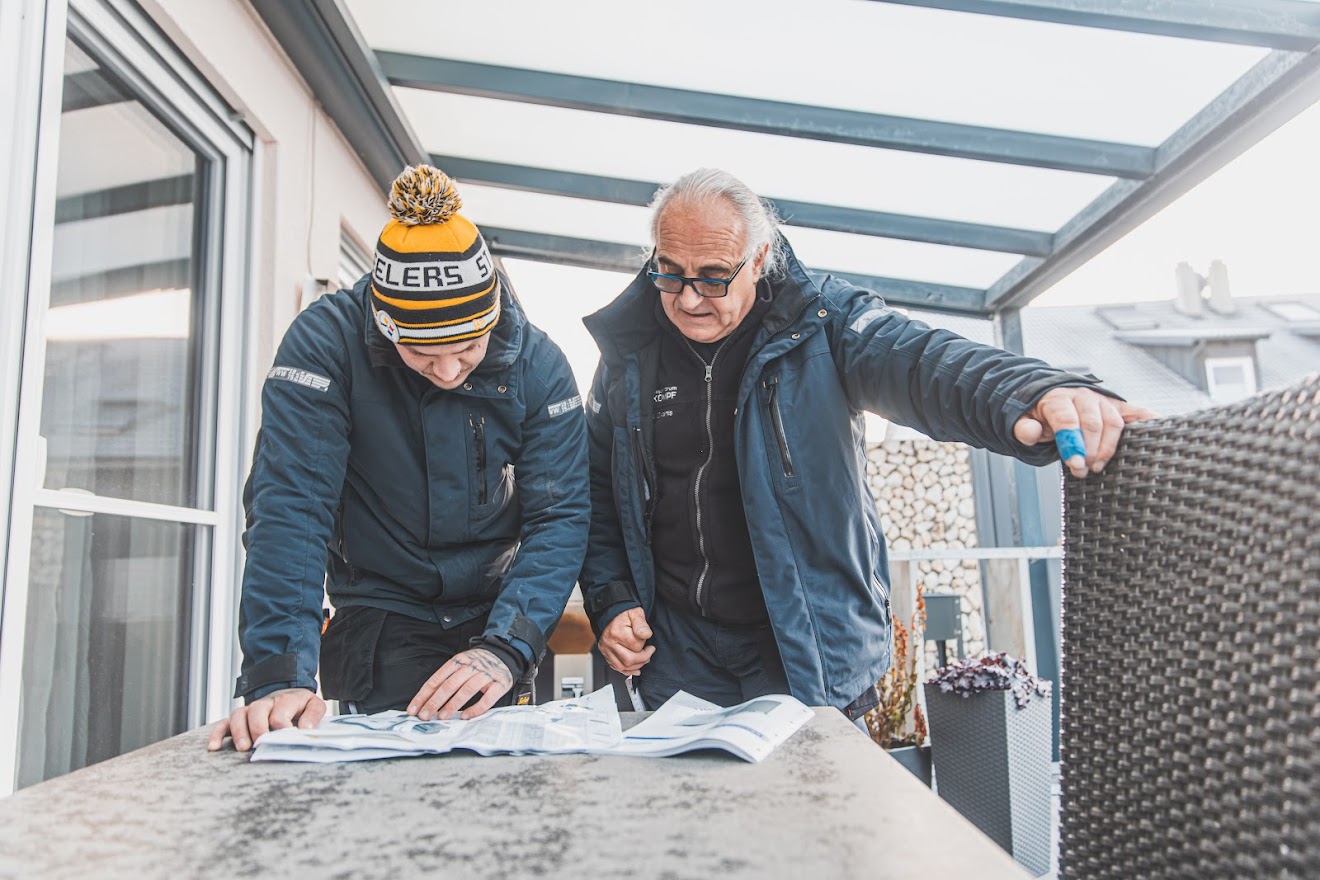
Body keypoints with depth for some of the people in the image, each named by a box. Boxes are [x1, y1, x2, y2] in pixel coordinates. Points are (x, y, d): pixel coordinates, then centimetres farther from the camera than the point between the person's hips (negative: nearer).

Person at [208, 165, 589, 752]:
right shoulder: (325, 342, -18)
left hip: (497, 613, 2)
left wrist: (506, 647, -29)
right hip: (380, 626, -1)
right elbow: (289, 506, -22)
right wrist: (280, 672, -33)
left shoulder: (537, 363, -13)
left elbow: (558, 518, -15)